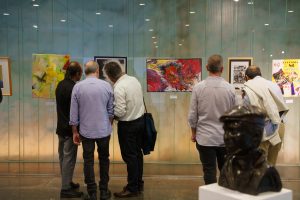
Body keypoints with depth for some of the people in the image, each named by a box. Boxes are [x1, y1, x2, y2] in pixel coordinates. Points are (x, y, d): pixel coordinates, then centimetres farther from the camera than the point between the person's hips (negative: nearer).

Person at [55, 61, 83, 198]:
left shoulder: (60, 85, 6)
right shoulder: (74, 88, -21)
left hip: (61, 127, 9)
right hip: (70, 129, -9)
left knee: (63, 156, 16)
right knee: (69, 158, -1)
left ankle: (66, 182, 29)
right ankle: (66, 189, 6)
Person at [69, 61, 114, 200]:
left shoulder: (77, 87, -5)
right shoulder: (106, 86, -5)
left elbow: (74, 112, -2)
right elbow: (111, 111, 2)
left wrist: (75, 132, 8)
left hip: (86, 131, 0)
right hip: (104, 130, 1)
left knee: (88, 161, 9)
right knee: (104, 159, 16)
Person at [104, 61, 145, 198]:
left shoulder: (119, 88, -22)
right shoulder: (134, 79, 1)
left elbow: (120, 112, -22)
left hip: (128, 125, -8)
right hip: (140, 119, 8)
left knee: (129, 156, 3)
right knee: (137, 152, 17)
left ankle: (132, 189, 14)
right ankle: (139, 183, 30)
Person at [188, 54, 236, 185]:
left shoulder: (198, 87, -8)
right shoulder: (230, 88, -6)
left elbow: (192, 115, -4)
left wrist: (193, 132, 11)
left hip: (205, 138, -1)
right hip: (225, 137, 1)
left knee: (209, 172, 7)